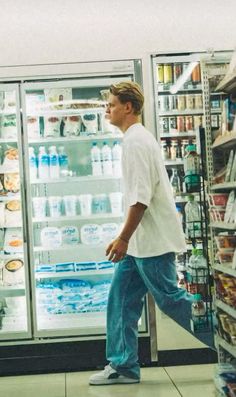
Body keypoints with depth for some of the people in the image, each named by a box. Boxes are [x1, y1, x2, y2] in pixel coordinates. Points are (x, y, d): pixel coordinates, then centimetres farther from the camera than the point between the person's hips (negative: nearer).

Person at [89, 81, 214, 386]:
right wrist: (126, 238, 21)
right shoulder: (136, 138, 17)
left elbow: (141, 196, -23)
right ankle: (123, 366, 17)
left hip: (151, 240, -10)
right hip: (141, 241, 10)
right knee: (121, 301, 9)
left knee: (170, 300, -1)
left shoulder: (135, 140, -15)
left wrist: (123, 238, -20)